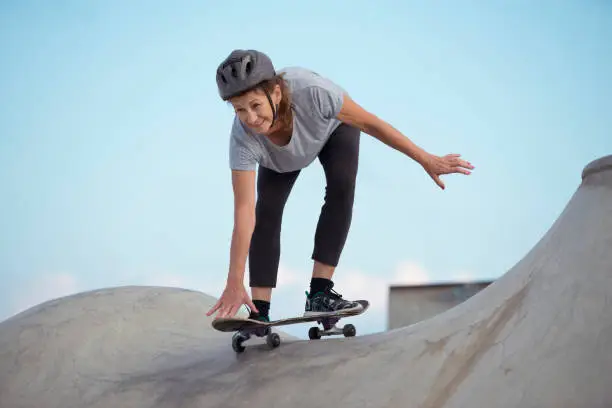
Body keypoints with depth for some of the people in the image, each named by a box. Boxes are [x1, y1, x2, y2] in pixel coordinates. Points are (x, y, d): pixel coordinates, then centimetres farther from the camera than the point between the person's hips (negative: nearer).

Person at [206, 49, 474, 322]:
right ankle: (259, 314, -11)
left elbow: (370, 123, -31)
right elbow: (244, 211, -39)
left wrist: (426, 159, -25)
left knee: (341, 187, -25)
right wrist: (235, 283, -41)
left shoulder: (311, 91, -46)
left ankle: (319, 293, -24)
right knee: (266, 213, -16)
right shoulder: (243, 139, -40)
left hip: (334, 126, -1)